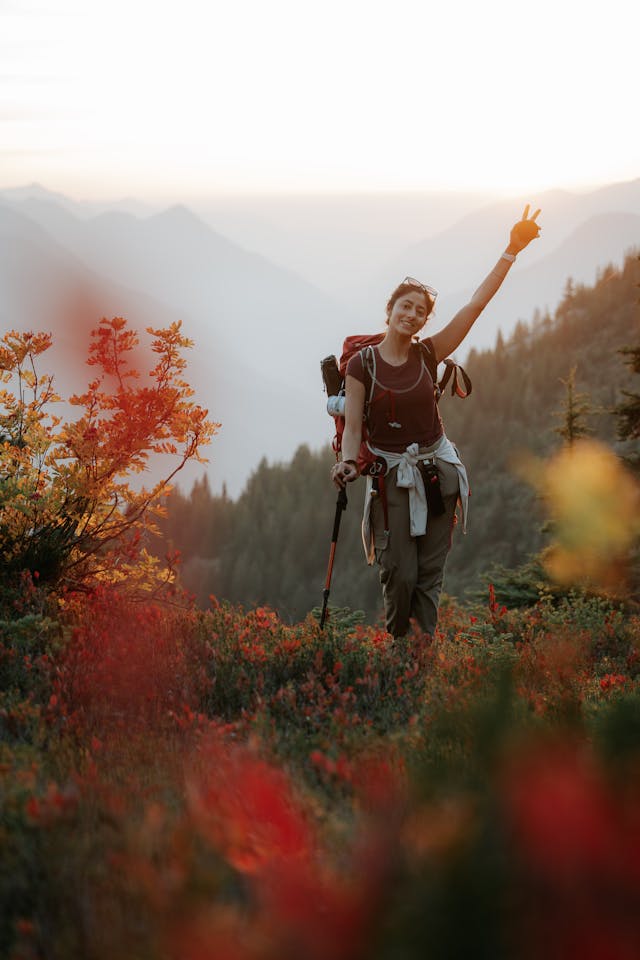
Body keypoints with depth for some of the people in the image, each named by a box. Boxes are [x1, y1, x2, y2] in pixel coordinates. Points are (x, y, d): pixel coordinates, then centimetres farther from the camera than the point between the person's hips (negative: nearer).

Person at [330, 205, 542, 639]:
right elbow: (353, 426, -4)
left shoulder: (427, 355, 1)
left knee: (430, 574, 4)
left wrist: (512, 251, -6)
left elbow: (477, 303, -2)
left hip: (437, 471, 3)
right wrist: (348, 461, -25)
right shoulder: (362, 364, -4)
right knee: (400, 574, -7)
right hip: (392, 474, -3)